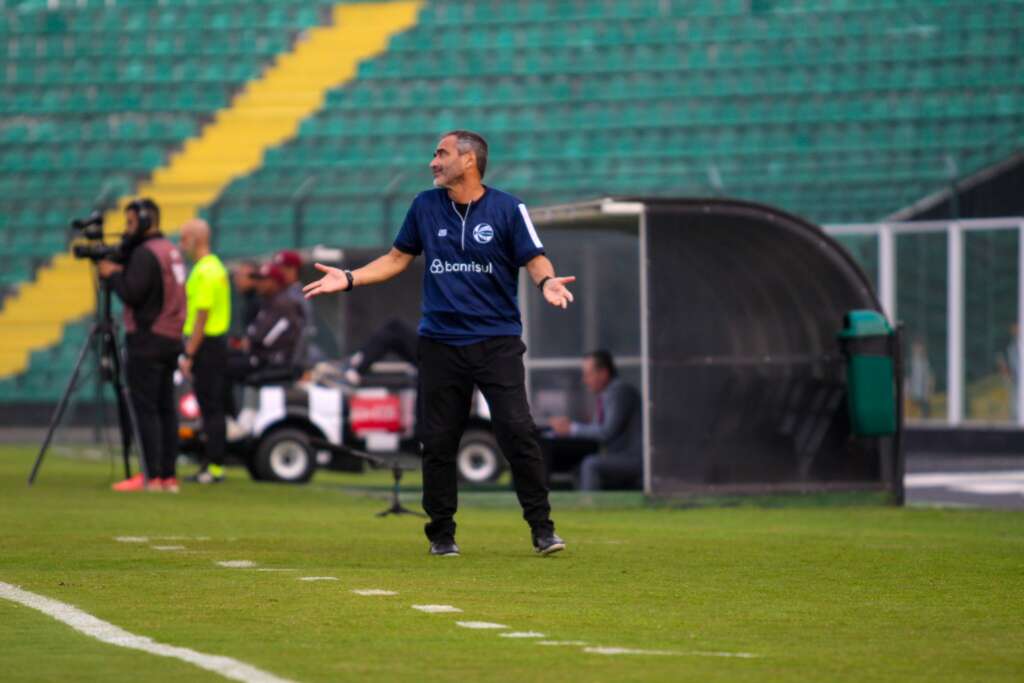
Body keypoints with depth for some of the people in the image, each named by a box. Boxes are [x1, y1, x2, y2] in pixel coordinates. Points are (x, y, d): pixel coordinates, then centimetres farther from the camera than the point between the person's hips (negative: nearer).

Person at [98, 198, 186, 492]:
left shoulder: (145, 253, -13)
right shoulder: (171, 251, 16)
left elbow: (132, 294, -19)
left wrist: (112, 274, -3)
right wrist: (121, 273, 11)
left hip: (147, 340, -9)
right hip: (171, 339, 9)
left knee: (145, 408, -8)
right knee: (165, 409, 9)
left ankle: (151, 476, -12)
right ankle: (169, 476, 8)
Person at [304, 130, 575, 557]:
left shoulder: (507, 209, -3)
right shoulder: (426, 206, 8)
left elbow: (534, 259, -3)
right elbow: (399, 258, 18)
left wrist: (546, 282, -25)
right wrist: (349, 279, 9)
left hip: (498, 342, -4)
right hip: (440, 342, 4)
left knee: (517, 431, -13)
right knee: (438, 441, 4)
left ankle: (542, 528, -5)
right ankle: (441, 533, 15)